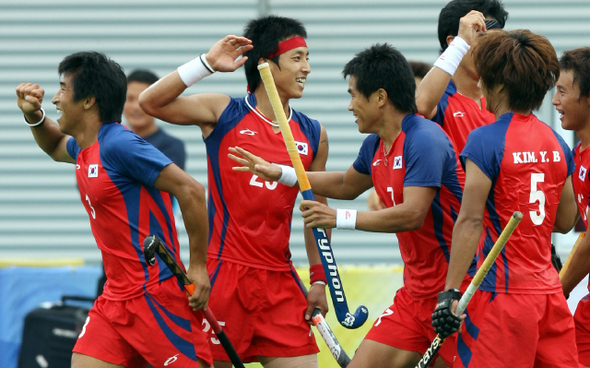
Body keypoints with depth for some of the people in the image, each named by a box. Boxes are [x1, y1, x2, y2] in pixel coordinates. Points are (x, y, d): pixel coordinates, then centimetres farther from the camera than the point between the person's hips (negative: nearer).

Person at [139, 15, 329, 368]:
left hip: (280, 282, 4)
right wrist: (208, 63, -15)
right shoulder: (224, 113, 0)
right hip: (223, 272, -4)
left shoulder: (313, 135, 10)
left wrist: (319, 281, 12)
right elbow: (151, 101, -10)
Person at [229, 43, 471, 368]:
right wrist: (279, 173, 29)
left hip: (452, 294, -9)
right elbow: (347, 185, 33)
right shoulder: (375, 146, 11)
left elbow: (412, 215, -27)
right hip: (415, 293, 9)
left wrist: (340, 218, -23)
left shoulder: (424, 140, -18)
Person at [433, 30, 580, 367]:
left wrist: (451, 292, -15)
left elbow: (470, 221, -15)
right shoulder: (555, 142, 10)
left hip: (504, 293, -7)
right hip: (550, 293, 7)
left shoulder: (486, 140, -10)